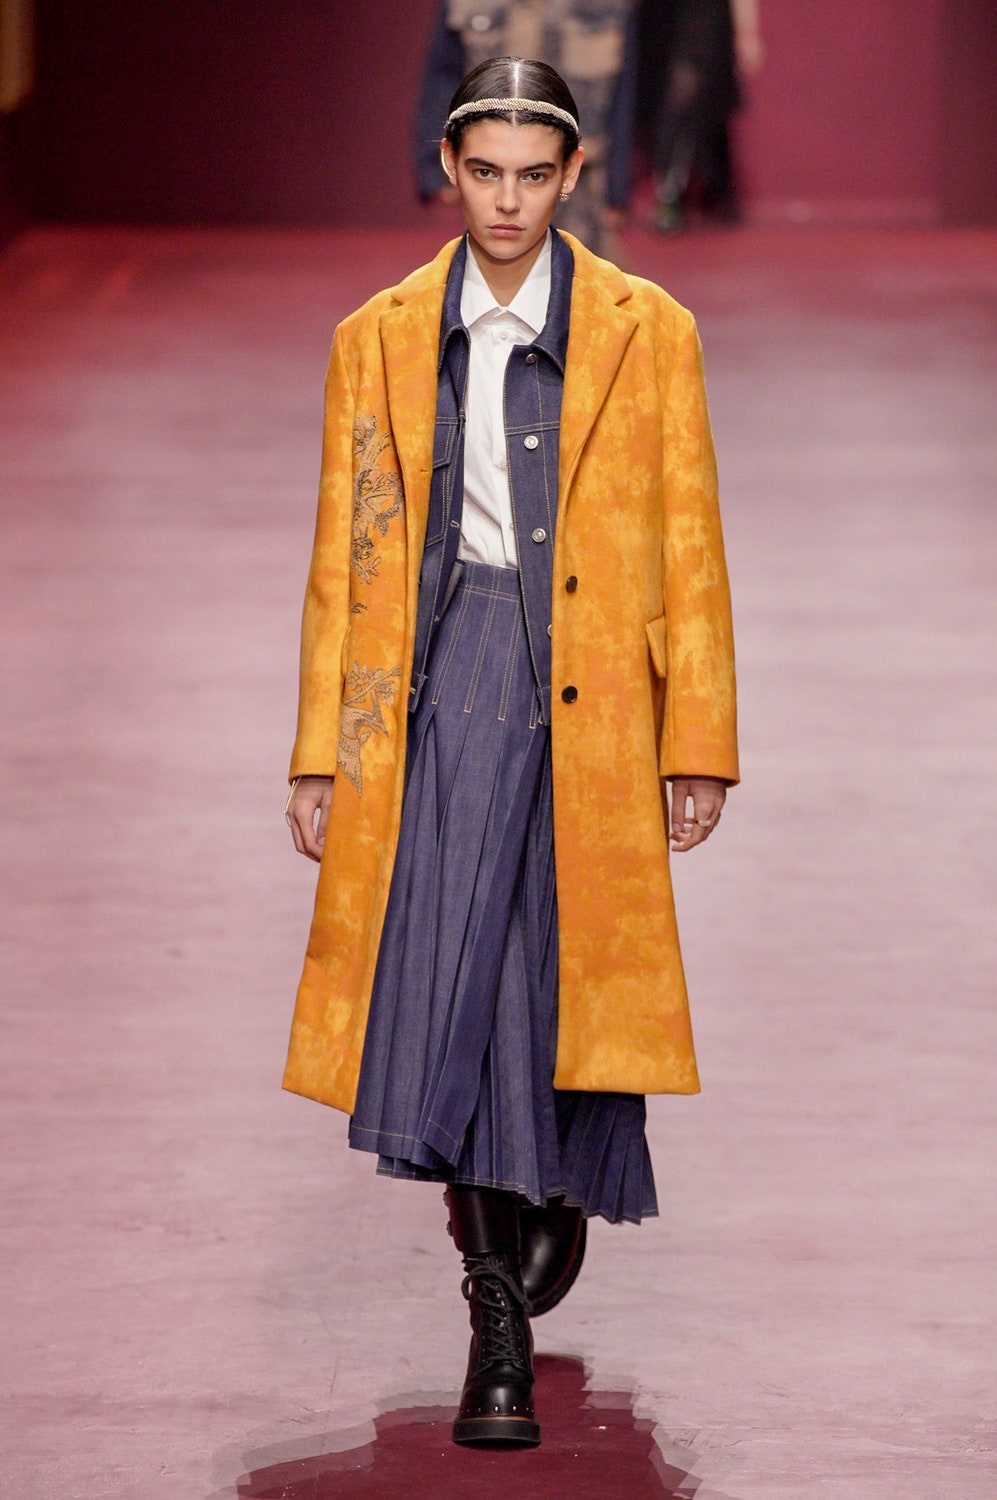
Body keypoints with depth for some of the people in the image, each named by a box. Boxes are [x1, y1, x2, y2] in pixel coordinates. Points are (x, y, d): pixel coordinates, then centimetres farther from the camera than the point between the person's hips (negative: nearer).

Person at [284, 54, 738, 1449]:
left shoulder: (648, 334, 5)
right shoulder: (380, 340, 9)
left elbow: (689, 550, 4)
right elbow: (345, 559, 10)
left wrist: (699, 744, 0)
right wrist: (322, 754, 6)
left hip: (586, 695, -1)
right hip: (437, 690, 1)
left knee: (569, 971, -1)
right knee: (441, 981, -7)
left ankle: (560, 1192, 30)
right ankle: (499, 1321, 1)